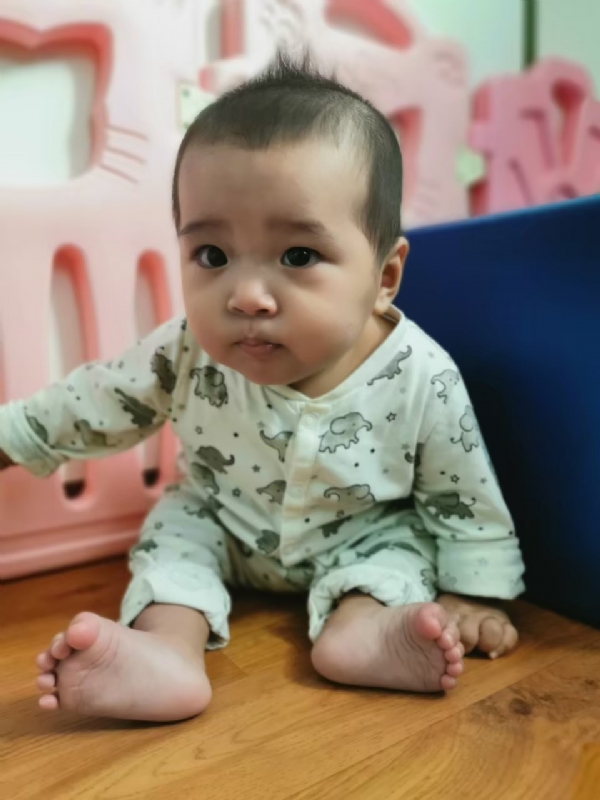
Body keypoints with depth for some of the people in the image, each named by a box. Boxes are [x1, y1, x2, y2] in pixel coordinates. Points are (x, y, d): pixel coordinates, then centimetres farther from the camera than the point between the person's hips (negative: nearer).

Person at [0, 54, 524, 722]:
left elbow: (462, 501, -16)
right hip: (225, 531, 1)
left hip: (362, 539, 0)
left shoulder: (423, 381, -31)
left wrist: (468, 595, -12)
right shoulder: (185, 354, -28)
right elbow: (98, 403, -10)